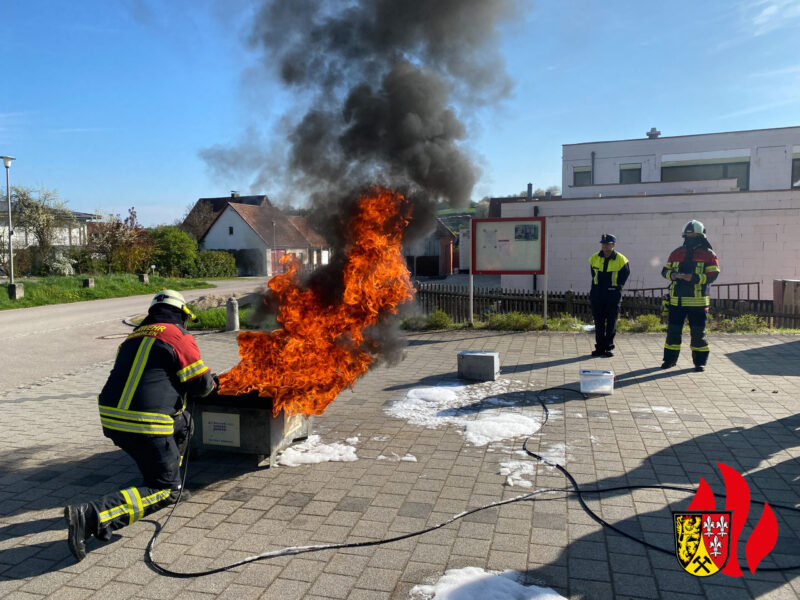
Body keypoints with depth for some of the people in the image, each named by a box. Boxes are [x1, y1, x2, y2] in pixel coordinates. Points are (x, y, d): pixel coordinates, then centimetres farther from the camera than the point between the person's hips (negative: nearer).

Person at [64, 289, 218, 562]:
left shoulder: (134, 336, 18)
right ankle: (91, 516, -17)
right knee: (166, 491, 2)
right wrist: (212, 383, 23)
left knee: (183, 422, 29)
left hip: (111, 419, 8)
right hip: (145, 426, -8)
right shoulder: (179, 337, -3)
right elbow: (200, 384, -2)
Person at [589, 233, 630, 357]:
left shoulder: (621, 260, -7)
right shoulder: (594, 259, 3)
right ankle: (599, 348, 15)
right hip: (597, 296, 3)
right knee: (598, 323, 7)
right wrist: (594, 289, 12)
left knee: (611, 323, 2)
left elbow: (625, 274, 6)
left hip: (613, 296, -3)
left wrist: (617, 287, 3)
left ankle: (609, 347, 12)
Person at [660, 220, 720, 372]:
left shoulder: (708, 254, 0)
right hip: (677, 300, 3)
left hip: (698, 301, -3)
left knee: (698, 332, 2)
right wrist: (672, 275, -10)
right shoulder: (677, 253, 12)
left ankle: (700, 361, 14)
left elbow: (713, 275, -9)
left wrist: (694, 277, -22)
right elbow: (665, 270, 13)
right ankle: (670, 359, 19)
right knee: (673, 330, 7)